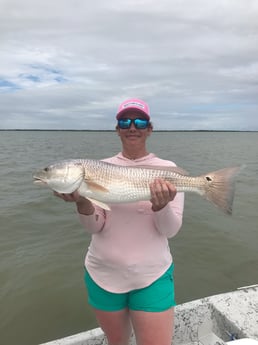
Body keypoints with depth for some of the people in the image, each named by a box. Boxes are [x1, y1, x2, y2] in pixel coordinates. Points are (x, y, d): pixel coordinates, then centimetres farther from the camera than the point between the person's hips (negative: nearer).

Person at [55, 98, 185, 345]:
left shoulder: (166, 169, -7)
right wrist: (82, 202, -26)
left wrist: (161, 206, -30)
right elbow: (95, 227, -6)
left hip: (152, 276, -1)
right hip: (103, 274, 2)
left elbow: (171, 230, -9)